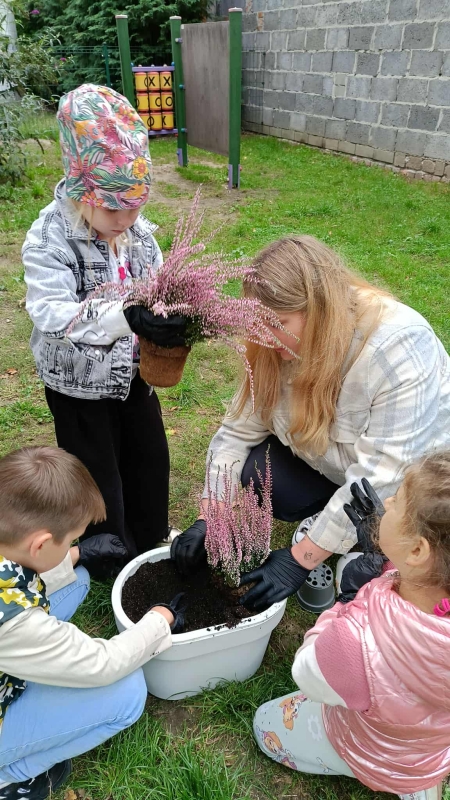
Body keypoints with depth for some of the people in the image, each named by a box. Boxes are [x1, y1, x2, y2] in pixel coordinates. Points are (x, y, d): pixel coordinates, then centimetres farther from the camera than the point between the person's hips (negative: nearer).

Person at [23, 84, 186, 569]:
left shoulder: (137, 229, -6)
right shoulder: (48, 240, -23)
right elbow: (53, 314, -35)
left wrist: (178, 315, -21)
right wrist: (128, 317, -49)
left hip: (133, 372, 6)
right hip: (79, 384, -5)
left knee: (150, 457, 20)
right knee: (97, 475, 10)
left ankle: (151, 540, 47)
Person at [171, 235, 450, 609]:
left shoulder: (399, 348, -34)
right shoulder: (281, 346, -16)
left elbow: (382, 478, -33)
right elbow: (238, 429, -10)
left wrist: (300, 560, -30)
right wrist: (207, 521, -15)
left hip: (413, 479, -4)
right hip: (330, 463, 5)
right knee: (259, 474, -20)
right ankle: (328, 525, 8)